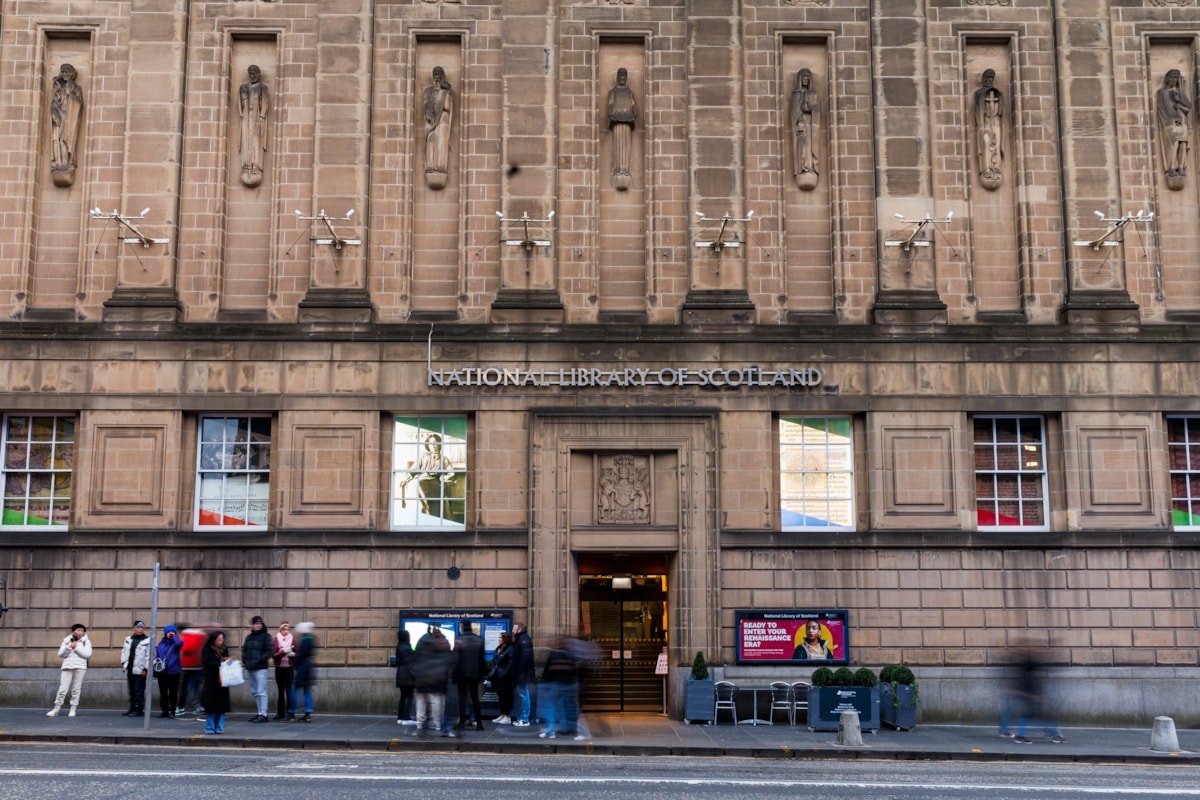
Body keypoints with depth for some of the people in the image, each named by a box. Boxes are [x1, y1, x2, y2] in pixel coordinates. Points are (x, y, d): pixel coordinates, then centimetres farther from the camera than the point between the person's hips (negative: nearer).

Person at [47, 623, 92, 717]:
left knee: (76, 690, -1)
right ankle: (56, 709, 3)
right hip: (67, 667, 1)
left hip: (80, 667, -1)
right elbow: (60, 654, 7)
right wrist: (69, 647, -7)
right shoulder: (66, 641, 12)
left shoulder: (86, 642, 7)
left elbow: (87, 654, -6)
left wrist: (76, 647, -8)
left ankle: (73, 710, 5)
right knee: (63, 689, -4)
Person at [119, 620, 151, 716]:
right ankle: (132, 708, 18)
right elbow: (124, 651, 17)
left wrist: (146, 669, -13)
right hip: (129, 669, 6)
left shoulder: (147, 641, -6)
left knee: (139, 690, -7)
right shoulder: (128, 639, 13)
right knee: (131, 690, 11)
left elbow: (149, 656, -9)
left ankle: (139, 708, -3)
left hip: (140, 670, -6)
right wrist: (123, 662, 4)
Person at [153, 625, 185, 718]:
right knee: (163, 692, 8)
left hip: (173, 671, -4)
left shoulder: (175, 643, -1)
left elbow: (180, 643, -25)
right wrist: (155, 660, -2)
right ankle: (164, 710, 15)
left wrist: (174, 636, -12)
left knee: (173, 692, 0)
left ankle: (172, 711, 4)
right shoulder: (161, 644, 11)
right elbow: (157, 655, 19)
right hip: (162, 672, 4)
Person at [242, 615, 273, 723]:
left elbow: (268, 651, -9)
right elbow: (244, 649, 19)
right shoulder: (249, 637, 15)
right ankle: (260, 712, 21)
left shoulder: (265, 636, -3)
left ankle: (263, 714, -10)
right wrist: (245, 660, 2)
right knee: (254, 692, 12)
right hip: (249, 668, 7)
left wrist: (260, 660, -19)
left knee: (261, 692, -10)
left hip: (260, 668, -7)